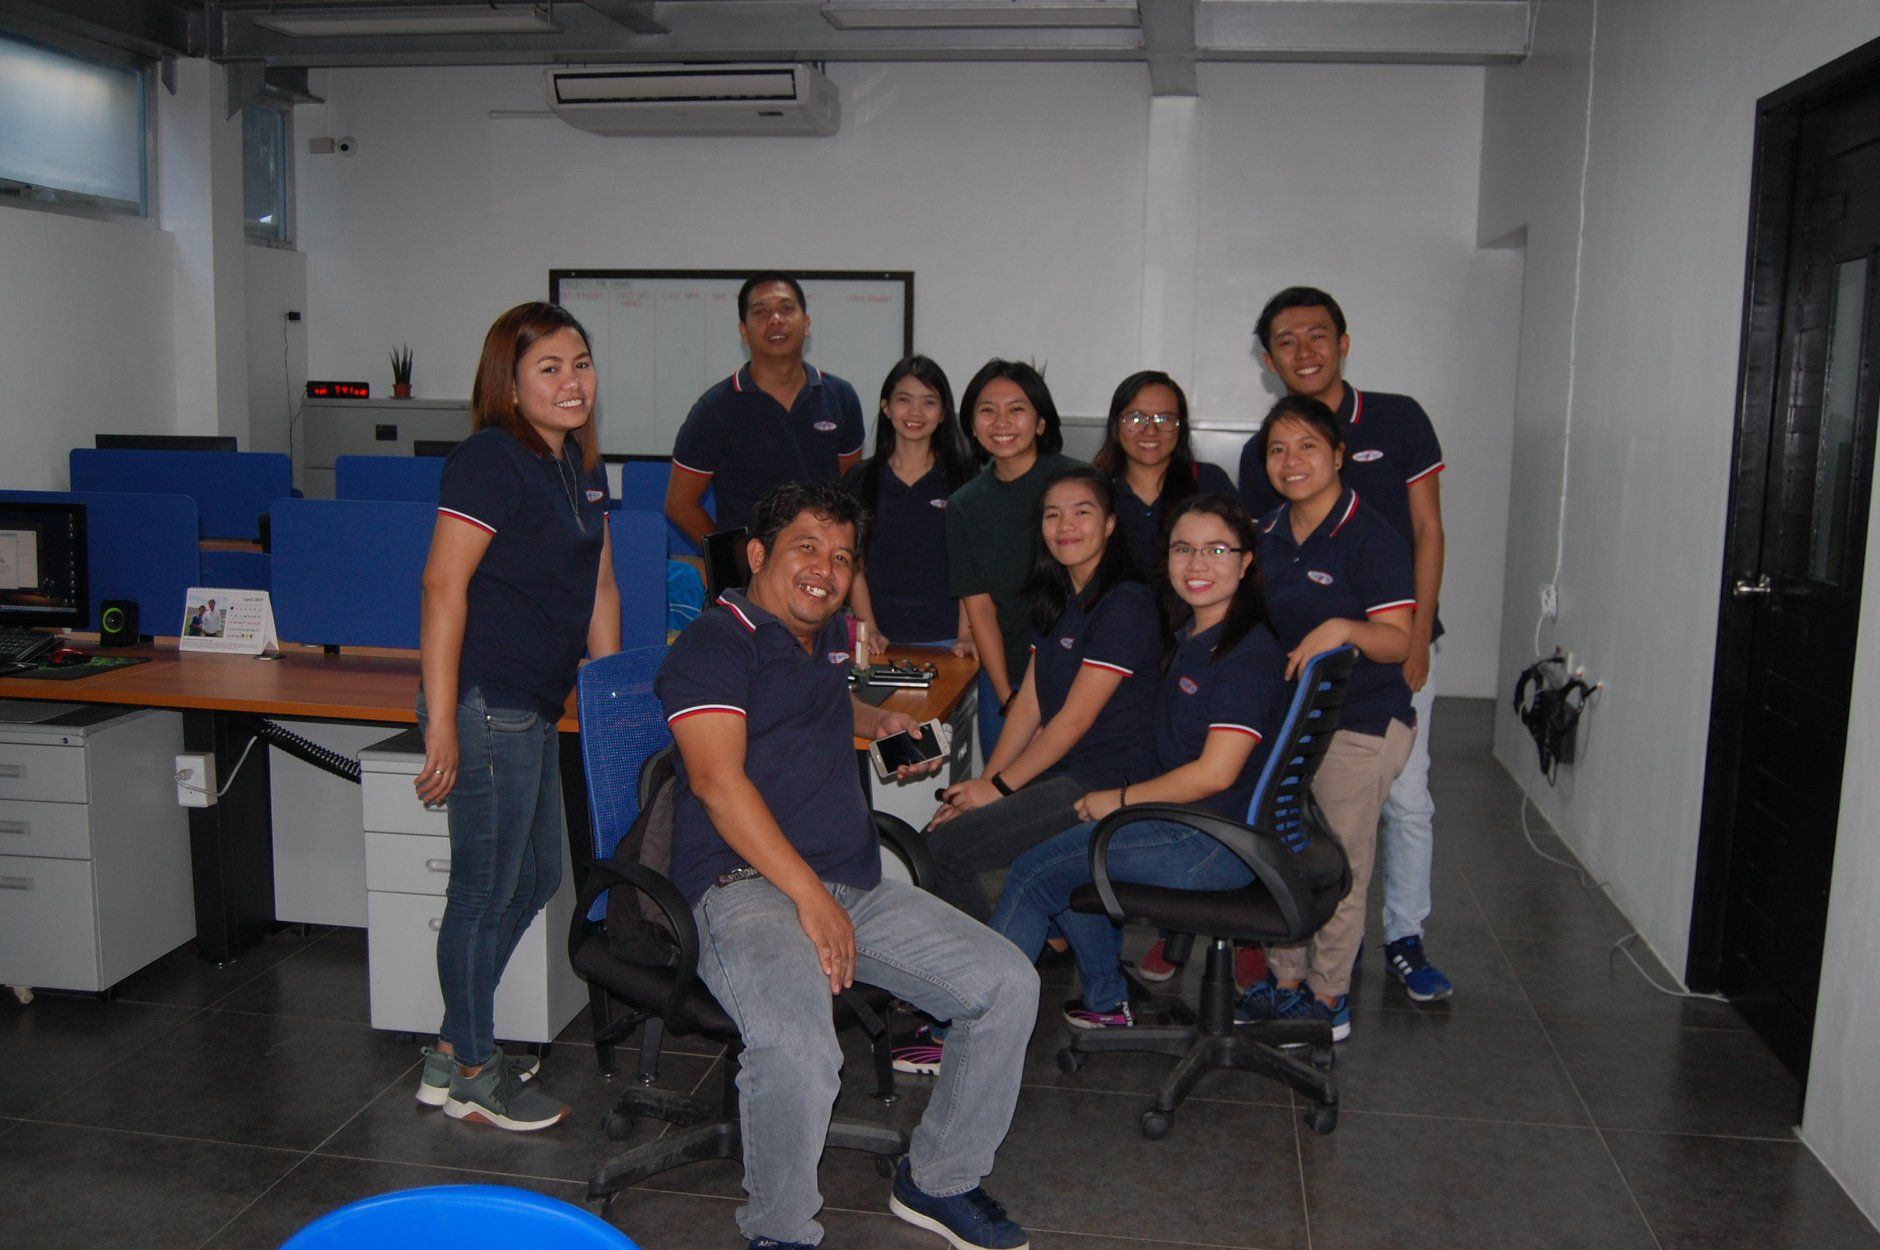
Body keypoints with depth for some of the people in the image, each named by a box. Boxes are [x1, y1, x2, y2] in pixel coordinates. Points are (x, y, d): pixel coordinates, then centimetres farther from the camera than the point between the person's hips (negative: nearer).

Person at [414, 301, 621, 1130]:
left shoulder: (580, 465, 13)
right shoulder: (489, 461, -14)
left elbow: (598, 588, 18)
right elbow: (444, 585, -20)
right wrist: (442, 720, -24)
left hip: (535, 706, 10)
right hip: (485, 703, -10)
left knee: (536, 876, 18)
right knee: (488, 887, 3)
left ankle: (454, 1050, 34)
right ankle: (471, 1075, 21)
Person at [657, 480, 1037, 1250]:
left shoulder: (828, 636, 22)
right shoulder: (716, 641, -3)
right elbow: (718, 781, -15)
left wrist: (878, 722, 29)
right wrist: (810, 895, -20)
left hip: (856, 887, 8)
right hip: (746, 887, -8)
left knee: (1008, 986, -6)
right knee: (798, 1049, -35)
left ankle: (937, 1181, 12)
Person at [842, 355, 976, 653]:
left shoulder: (964, 478, 1)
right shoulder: (859, 481, 6)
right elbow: (854, 566, 4)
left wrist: (966, 636, -10)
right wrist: (870, 631, -6)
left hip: (946, 638, -1)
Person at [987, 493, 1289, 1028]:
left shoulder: (1250, 653, -17)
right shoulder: (1188, 637, 12)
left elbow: (1215, 772, -22)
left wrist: (1121, 799, -10)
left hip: (1218, 845, -9)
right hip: (1186, 826, 9)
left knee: (1035, 871, -7)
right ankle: (1106, 1001, 26)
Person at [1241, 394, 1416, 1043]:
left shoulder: (1371, 536, -15)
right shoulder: (1268, 533, 7)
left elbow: (1399, 641, -19)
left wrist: (1342, 628, -36)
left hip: (1358, 726, -7)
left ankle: (1327, 999, 21)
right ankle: (1285, 980, 31)